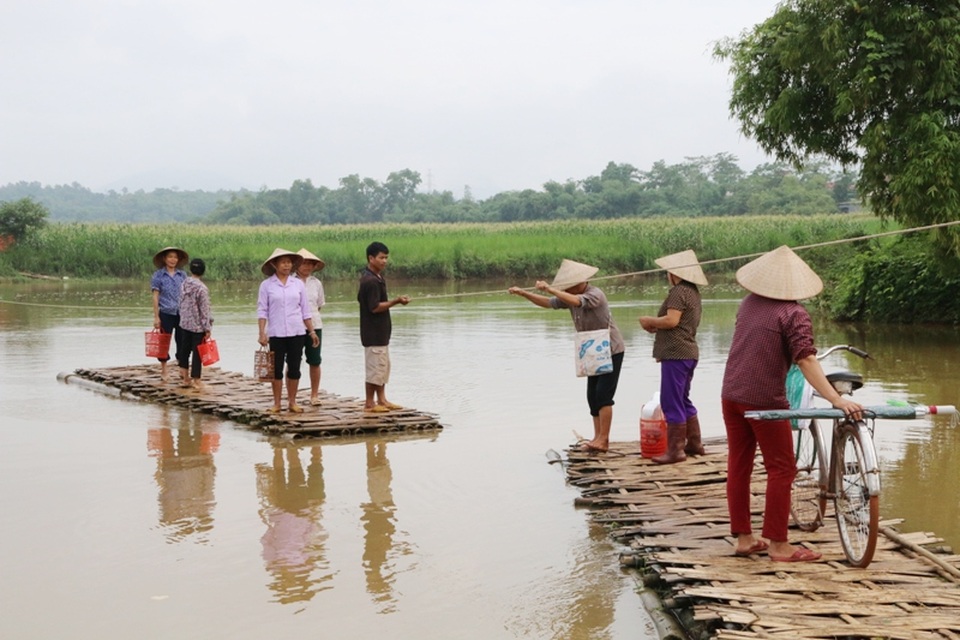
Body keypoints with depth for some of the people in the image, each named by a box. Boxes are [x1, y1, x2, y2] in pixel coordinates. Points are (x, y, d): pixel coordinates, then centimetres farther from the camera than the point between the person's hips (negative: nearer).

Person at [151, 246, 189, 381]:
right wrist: (156, 317, -5)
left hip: (181, 314, 2)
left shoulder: (182, 275, 6)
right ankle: (163, 371, 16)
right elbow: (155, 296, -1)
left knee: (182, 342, 4)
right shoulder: (158, 275, -1)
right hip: (166, 314, -2)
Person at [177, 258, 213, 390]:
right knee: (197, 353, 1)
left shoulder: (184, 285, 1)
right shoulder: (201, 288, -18)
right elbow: (204, 310, -16)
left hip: (185, 323, 6)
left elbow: (181, 304, 10)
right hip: (198, 326, -6)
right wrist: (207, 328, -11)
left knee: (185, 350, 15)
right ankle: (195, 381, 5)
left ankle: (185, 378, 22)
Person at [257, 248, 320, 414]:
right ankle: (276, 404, 10)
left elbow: (305, 310, 10)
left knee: (294, 368, 4)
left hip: (297, 332, 2)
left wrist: (312, 331, 7)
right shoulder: (266, 285, 0)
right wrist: (262, 333, -10)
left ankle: (292, 402, 13)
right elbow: (262, 311, -2)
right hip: (276, 333, -2)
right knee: (276, 369, 2)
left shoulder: (298, 284, 7)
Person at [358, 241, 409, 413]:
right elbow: (375, 307, -23)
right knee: (375, 367, -4)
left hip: (380, 330, 11)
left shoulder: (377, 277, 12)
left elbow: (361, 299, 20)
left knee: (383, 365, 15)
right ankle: (369, 404, 2)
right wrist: (396, 301, -21)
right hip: (374, 332, -11)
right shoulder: (371, 281, -20)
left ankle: (381, 400, 21)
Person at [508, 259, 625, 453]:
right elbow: (547, 303, 7)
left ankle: (603, 440, -11)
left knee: (603, 394, -12)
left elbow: (575, 301, -40)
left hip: (611, 351, -9)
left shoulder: (595, 295, -22)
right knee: (593, 396, 6)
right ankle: (598, 438, 10)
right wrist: (523, 293, -2)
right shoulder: (572, 296, 4)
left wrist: (549, 289, -40)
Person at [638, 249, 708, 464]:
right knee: (683, 400, 19)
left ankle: (676, 449, -7)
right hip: (688, 352, 10)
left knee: (671, 402, -7)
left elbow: (671, 320, -22)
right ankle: (694, 443, 23)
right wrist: (657, 327, 12)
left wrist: (650, 321, -7)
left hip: (676, 354, -10)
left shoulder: (678, 292, -13)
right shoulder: (693, 292, 17)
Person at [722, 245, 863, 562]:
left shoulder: (748, 303, 6)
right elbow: (807, 362, -22)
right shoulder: (794, 314, -13)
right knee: (781, 470, 3)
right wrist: (837, 400, -26)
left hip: (731, 394, 7)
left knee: (739, 465, 11)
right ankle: (777, 544, 3)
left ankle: (743, 537, 17)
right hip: (765, 400, -6)